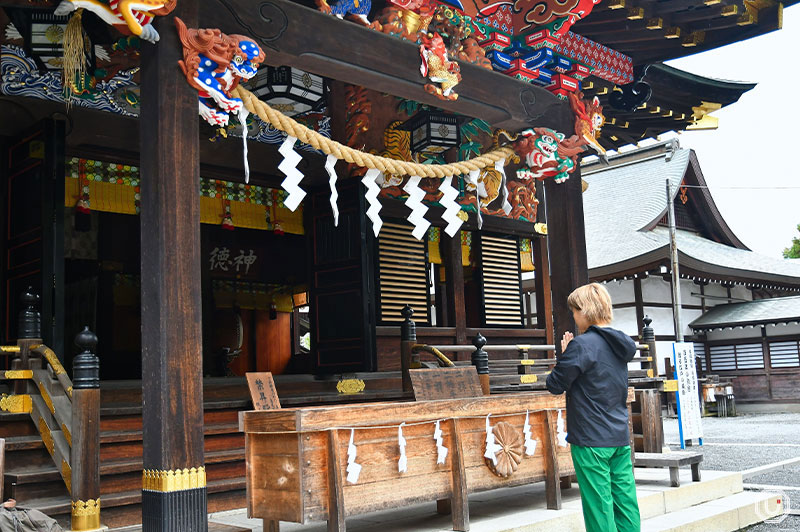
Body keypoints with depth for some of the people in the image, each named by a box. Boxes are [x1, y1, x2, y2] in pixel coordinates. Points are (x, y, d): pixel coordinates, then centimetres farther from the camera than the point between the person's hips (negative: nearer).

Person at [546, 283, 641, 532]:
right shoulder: (619, 343, 10)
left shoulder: (582, 345, -15)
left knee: (599, 507, -2)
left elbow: (555, 385, -10)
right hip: (620, 437, 8)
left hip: (591, 440, -8)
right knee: (626, 502, 10)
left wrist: (563, 356, 5)